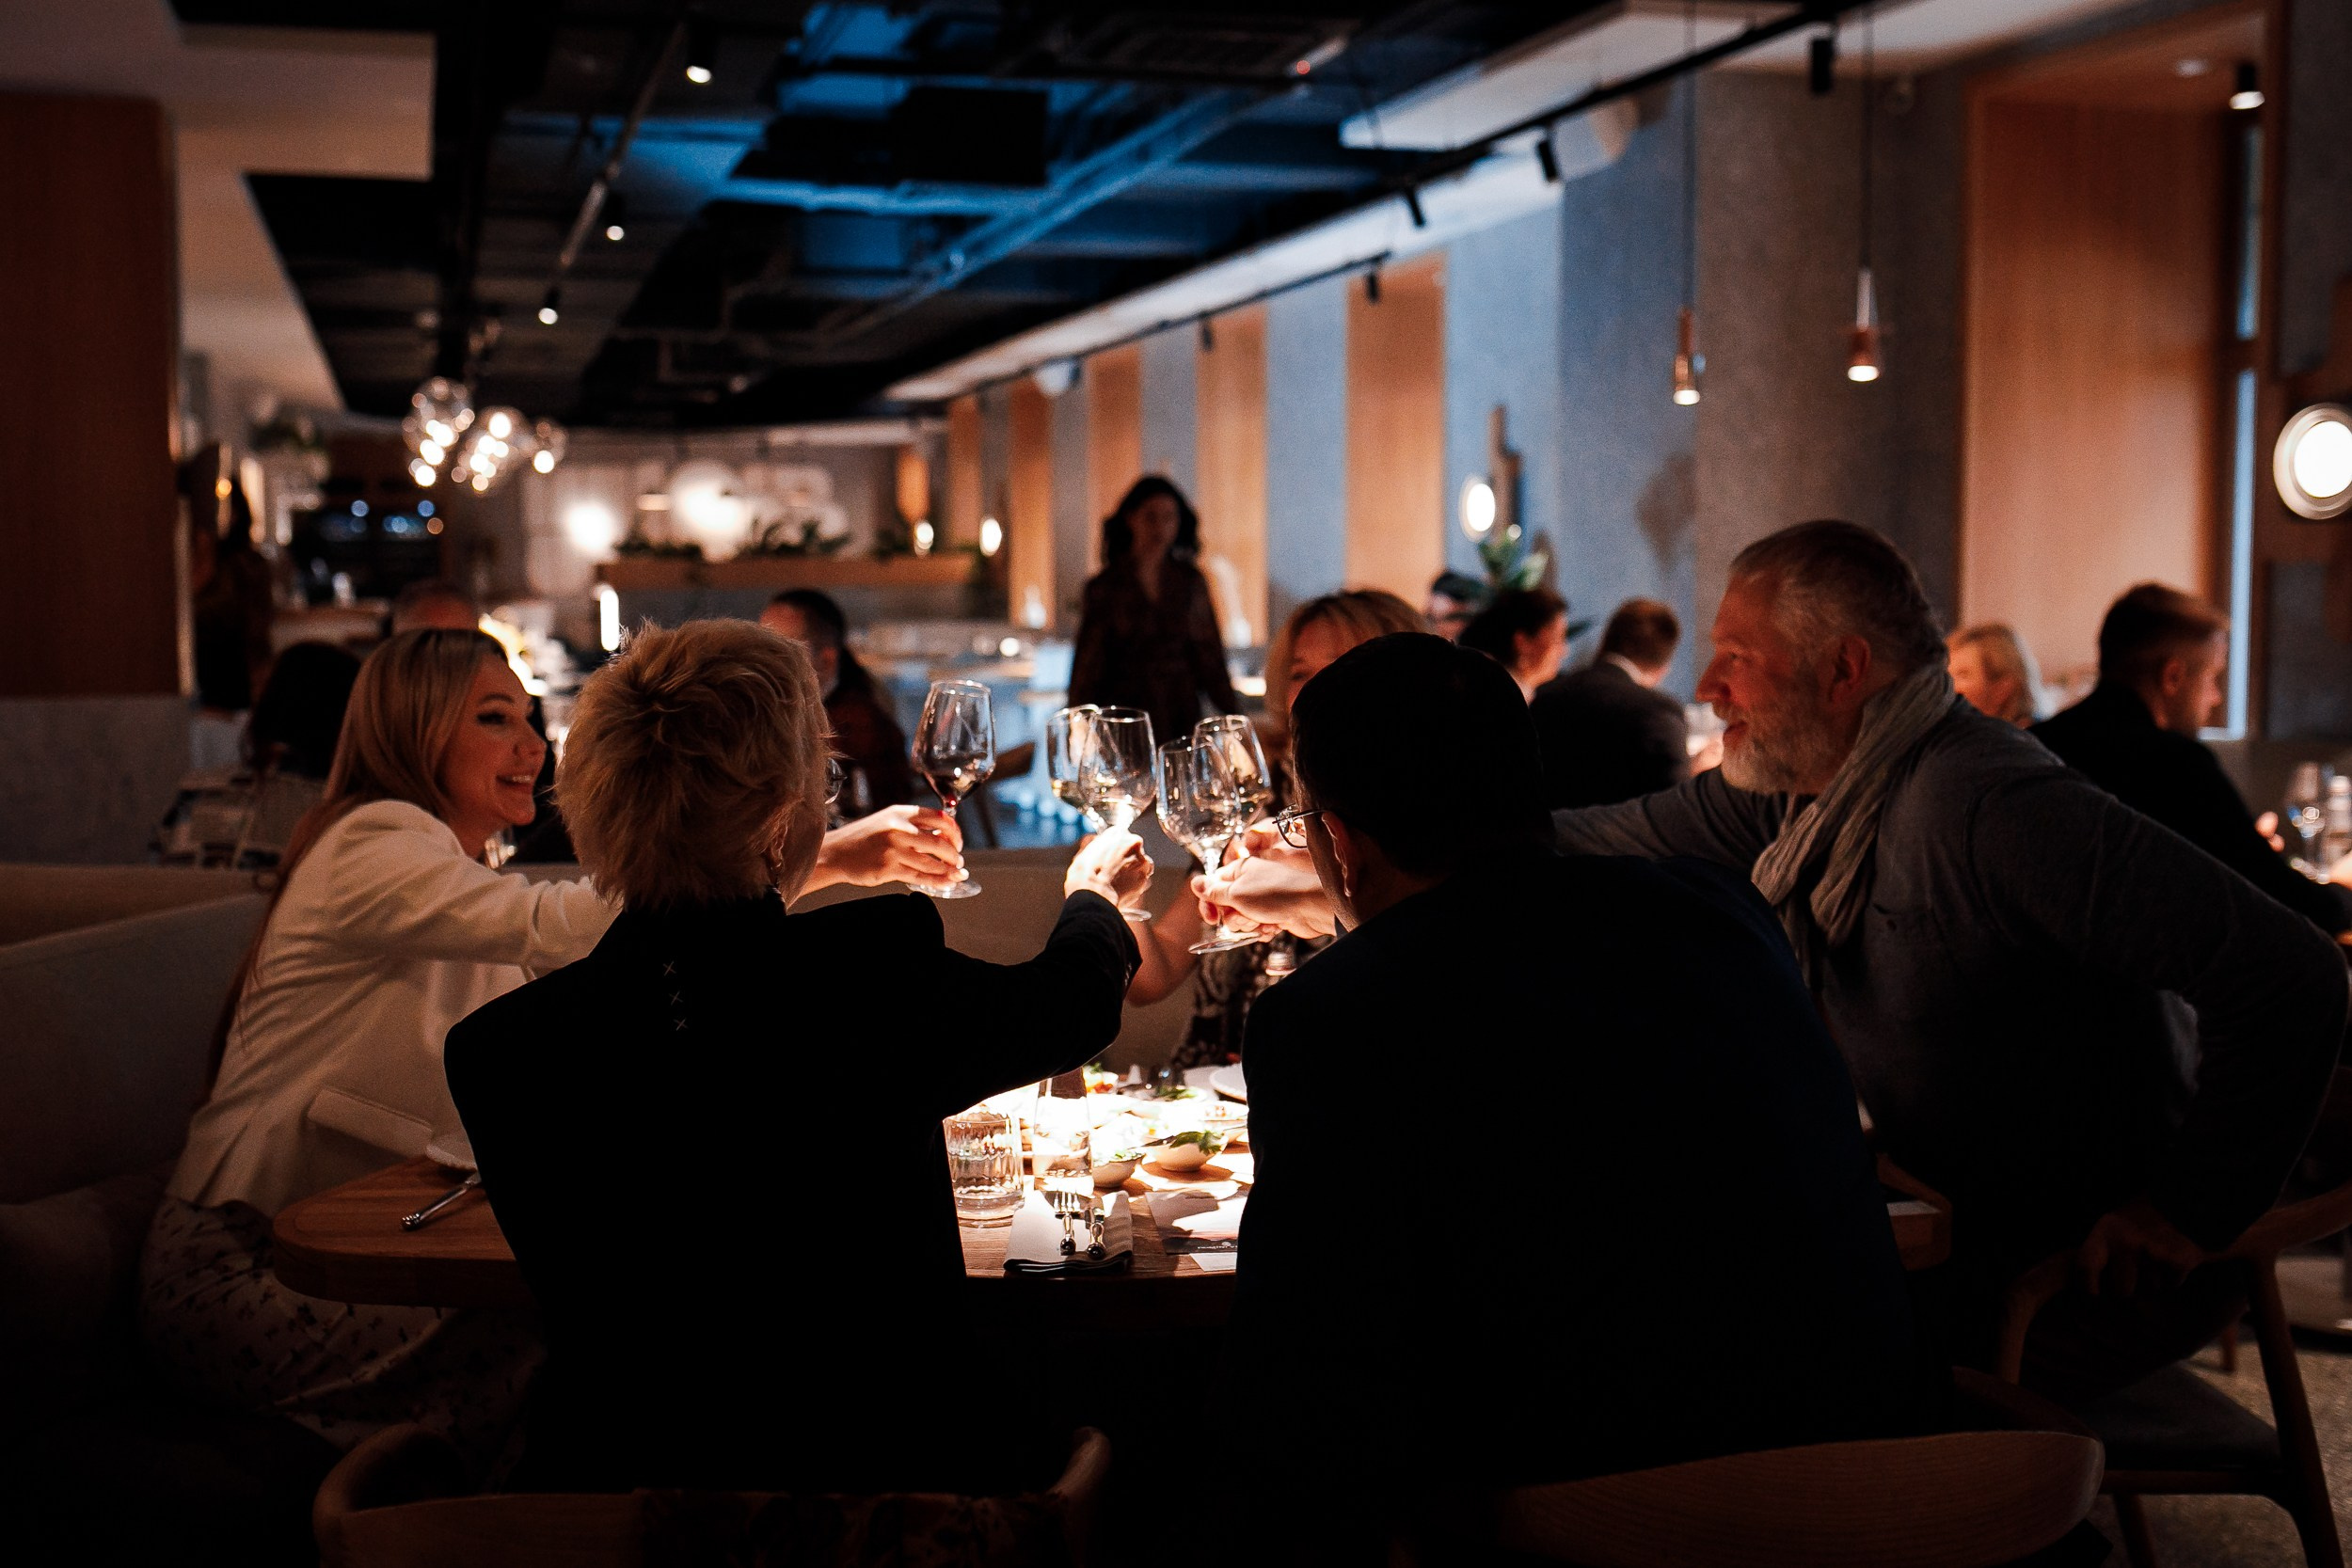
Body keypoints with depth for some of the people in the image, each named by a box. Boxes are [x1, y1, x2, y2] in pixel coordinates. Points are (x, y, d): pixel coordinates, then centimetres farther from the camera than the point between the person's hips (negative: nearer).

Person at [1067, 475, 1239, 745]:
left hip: (1183, 720, 2)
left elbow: (1209, 657, 12)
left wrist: (1234, 714, 6)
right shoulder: (1104, 588, 2)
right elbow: (1087, 667, 3)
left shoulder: (1191, 582, 10)